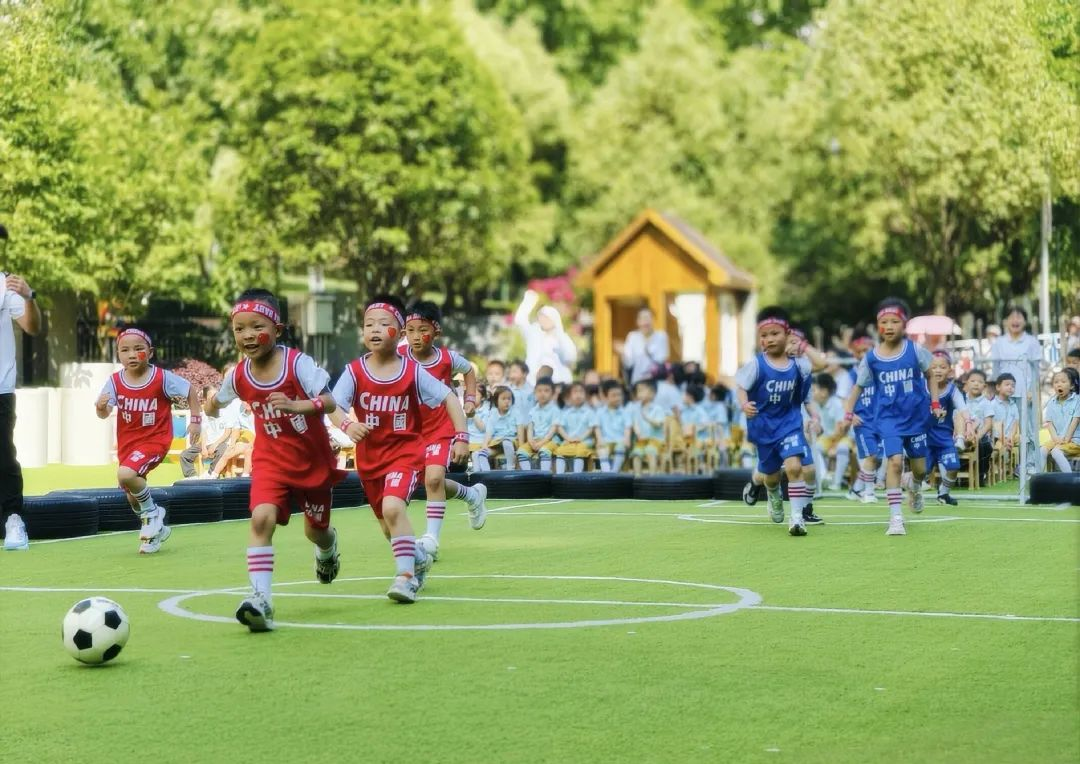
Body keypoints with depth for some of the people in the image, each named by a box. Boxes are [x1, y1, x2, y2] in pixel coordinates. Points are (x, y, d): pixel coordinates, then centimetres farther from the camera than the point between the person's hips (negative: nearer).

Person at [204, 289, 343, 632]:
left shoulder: (297, 363, -20)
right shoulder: (239, 376, -7)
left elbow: (329, 401, -28)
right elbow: (218, 399, 15)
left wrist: (297, 405, -42)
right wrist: (212, 405, -3)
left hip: (313, 459, -1)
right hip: (271, 459, 2)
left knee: (315, 529, 16)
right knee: (261, 517, -23)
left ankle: (327, 546, 56)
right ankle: (260, 598, -27)